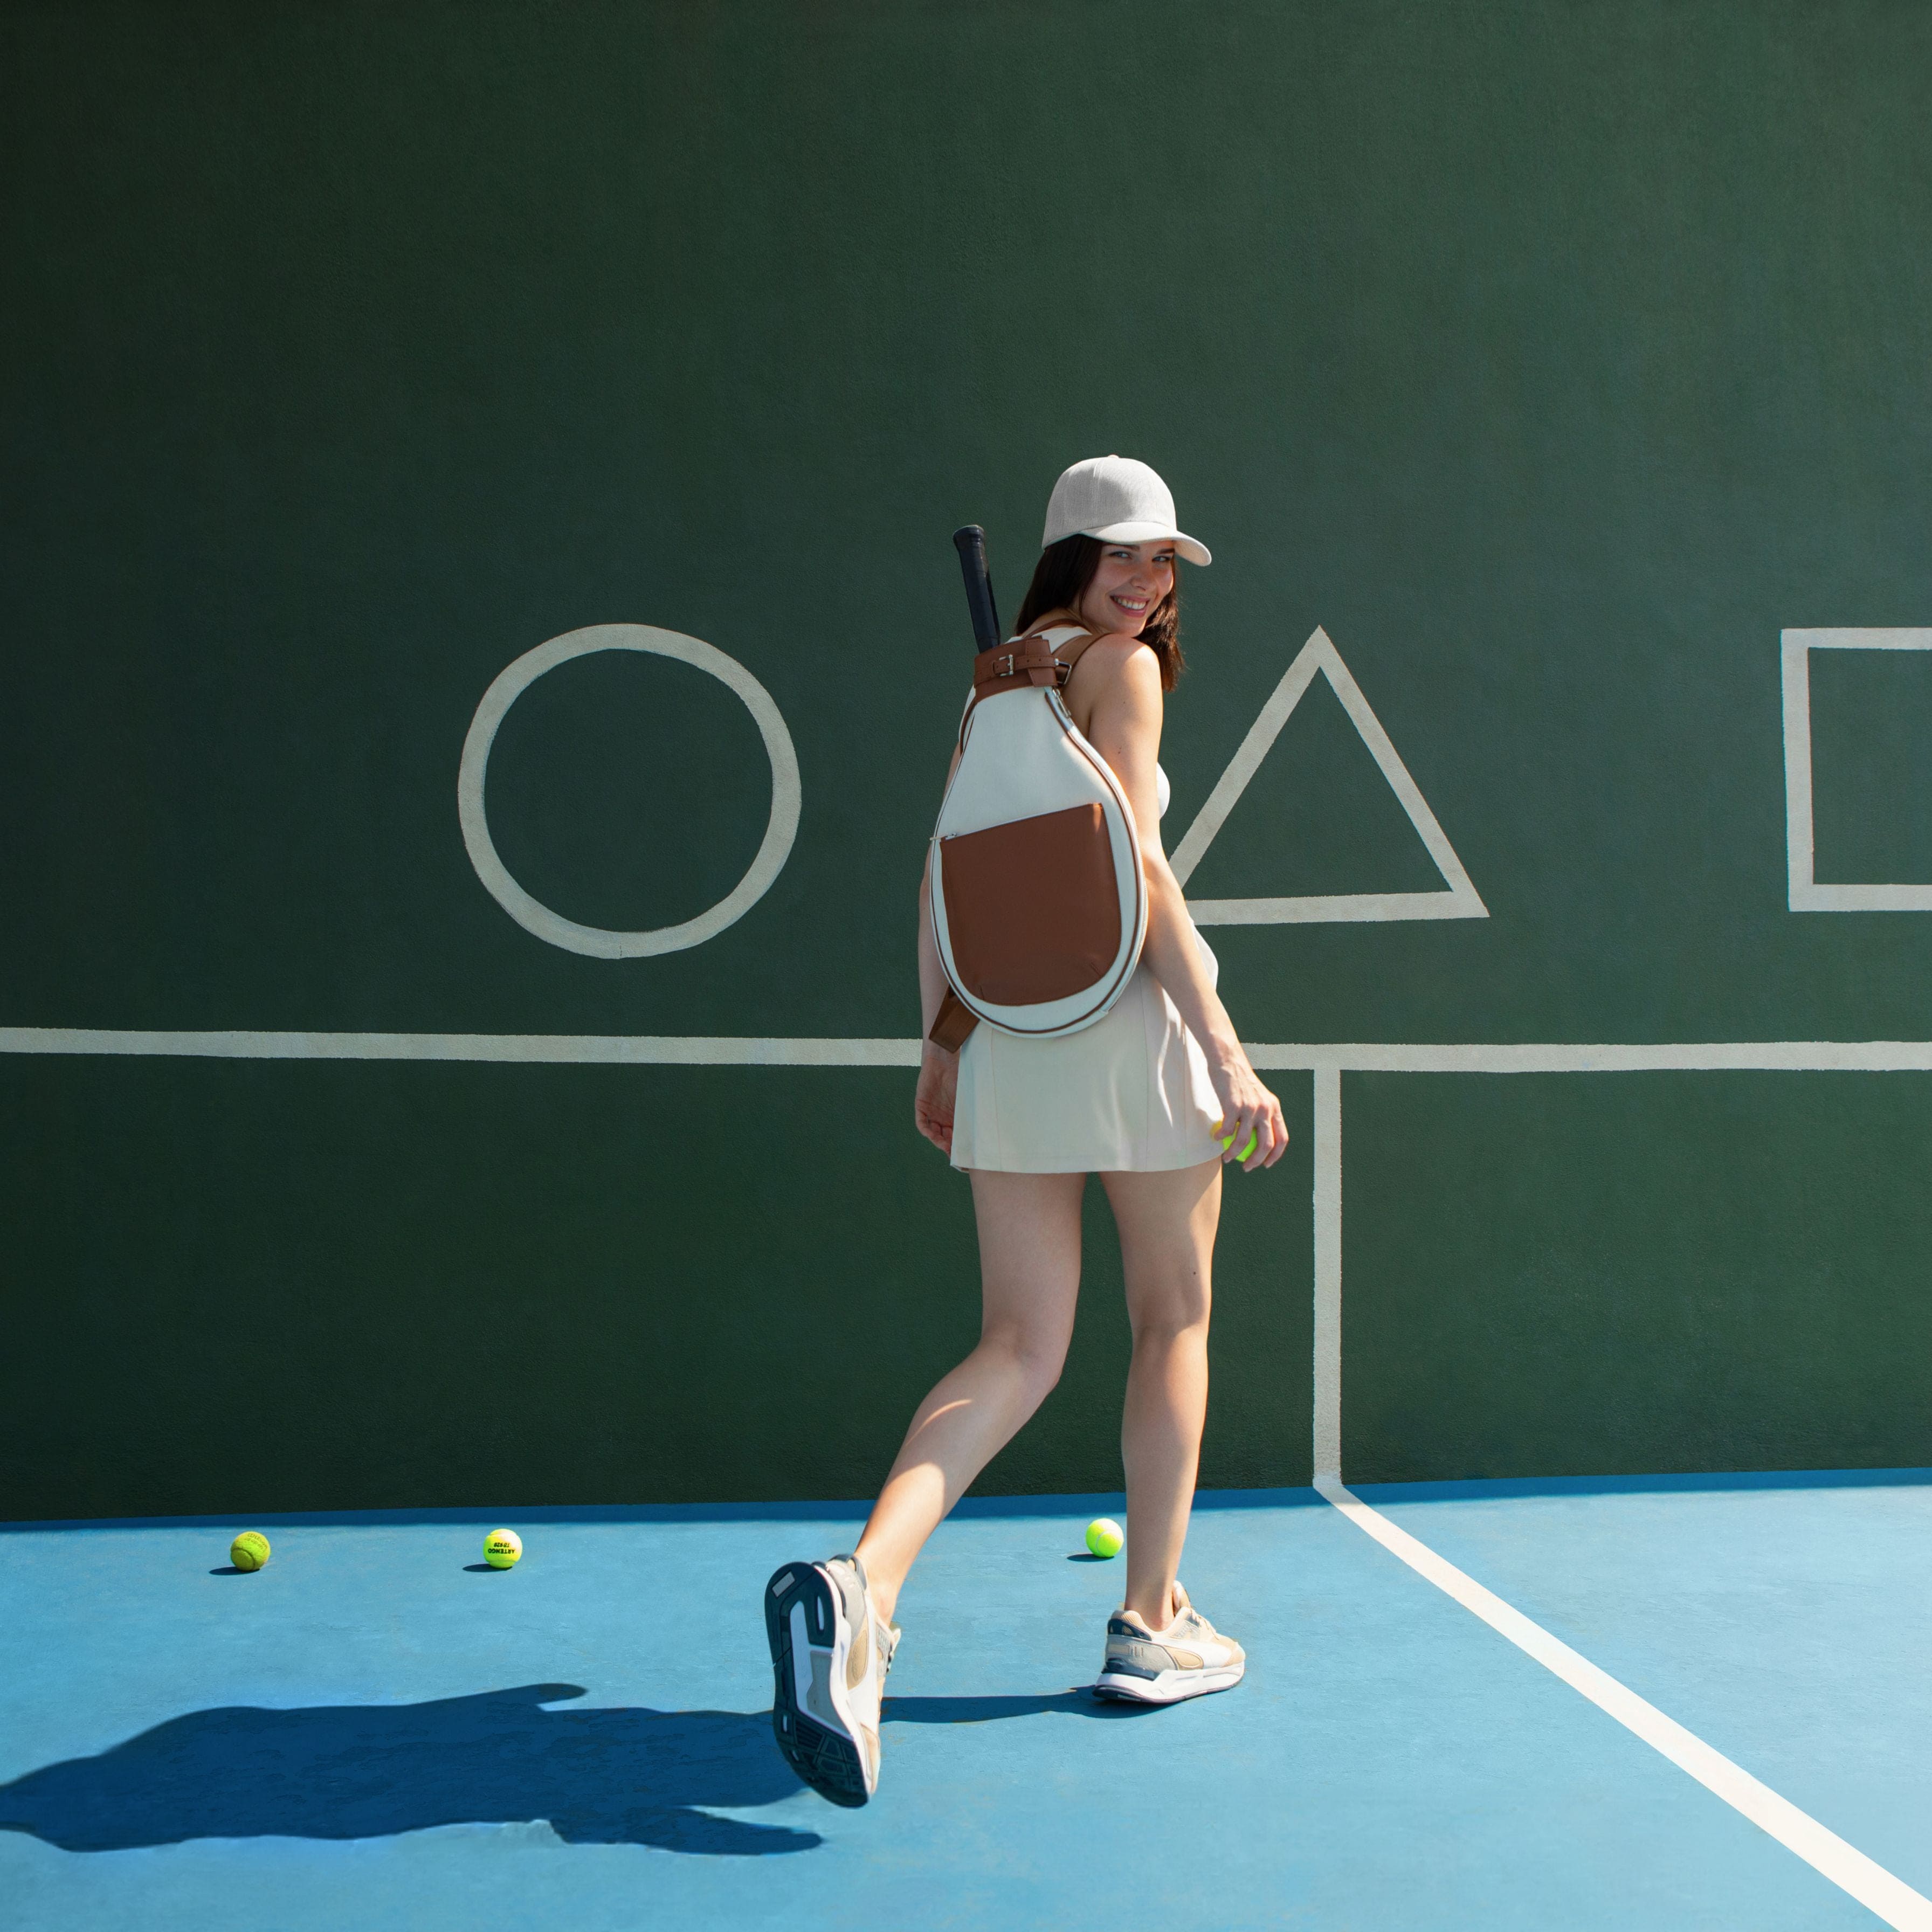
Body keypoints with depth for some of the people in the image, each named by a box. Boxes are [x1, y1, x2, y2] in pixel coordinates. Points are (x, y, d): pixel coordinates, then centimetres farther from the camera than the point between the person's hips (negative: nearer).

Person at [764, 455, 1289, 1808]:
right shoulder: (1123, 667, -3)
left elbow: (946, 875, 16)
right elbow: (1138, 869, -13)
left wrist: (940, 1045, 21)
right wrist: (1224, 1048, -15)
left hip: (1007, 1028, 6)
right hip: (1131, 1013, -6)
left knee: (1019, 1352, 4)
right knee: (1174, 1320, 12)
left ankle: (860, 1585, -19)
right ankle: (1150, 1625, 21)